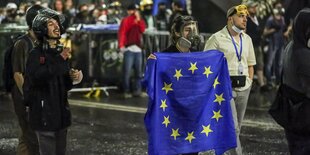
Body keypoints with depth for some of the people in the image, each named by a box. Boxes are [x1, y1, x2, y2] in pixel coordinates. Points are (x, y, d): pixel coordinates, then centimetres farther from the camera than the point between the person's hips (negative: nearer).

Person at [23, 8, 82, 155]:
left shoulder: (61, 52, 13)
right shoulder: (36, 53, -7)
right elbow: (37, 78, -25)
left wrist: (72, 78, -3)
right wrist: (59, 60, -24)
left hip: (61, 111, 7)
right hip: (44, 112, -7)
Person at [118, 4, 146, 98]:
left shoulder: (139, 21, 18)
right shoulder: (125, 21, 3)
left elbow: (142, 30, 1)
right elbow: (121, 33, -6)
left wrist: (139, 20, -5)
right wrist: (121, 45, -17)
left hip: (138, 49, 5)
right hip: (128, 48, -5)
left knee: (139, 71, 4)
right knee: (127, 71, -8)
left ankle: (137, 90, 10)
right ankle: (126, 92, -4)